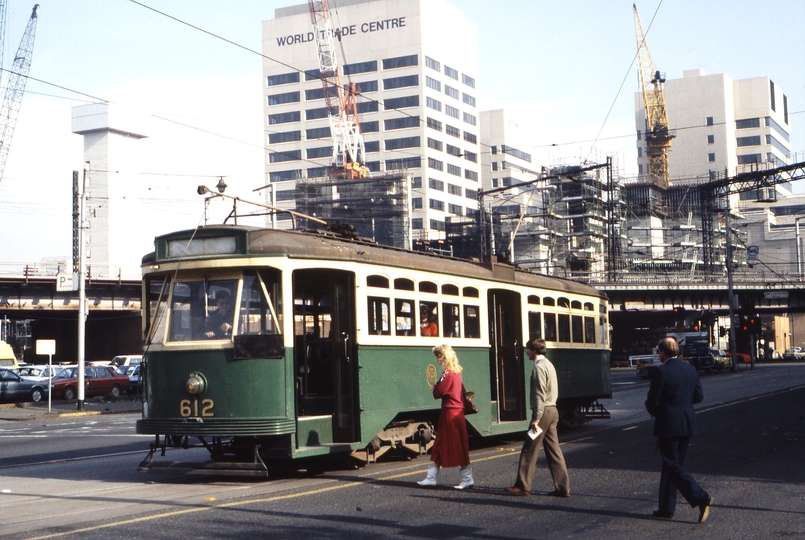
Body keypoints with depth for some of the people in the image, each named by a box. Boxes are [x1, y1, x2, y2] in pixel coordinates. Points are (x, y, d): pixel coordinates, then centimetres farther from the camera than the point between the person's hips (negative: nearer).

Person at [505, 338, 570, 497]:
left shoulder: (539, 367, -13)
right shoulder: (548, 364, 17)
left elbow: (540, 395, -19)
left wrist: (536, 419, -20)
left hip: (543, 411, -9)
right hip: (553, 410, 9)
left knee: (529, 450, -2)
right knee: (554, 450, 9)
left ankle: (522, 486, 3)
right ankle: (562, 487, 8)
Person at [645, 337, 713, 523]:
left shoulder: (661, 372, -14)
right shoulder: (690, 370, 6)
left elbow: (652, 401, -13)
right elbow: (699, 396, 10)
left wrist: (653, 411, 9)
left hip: (668, 426, -7)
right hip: (687, 425, 7)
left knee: (673, 465, -3)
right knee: (670, 465, 15)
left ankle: (700, 497, -18)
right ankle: (666, 508, 19)